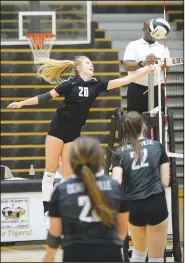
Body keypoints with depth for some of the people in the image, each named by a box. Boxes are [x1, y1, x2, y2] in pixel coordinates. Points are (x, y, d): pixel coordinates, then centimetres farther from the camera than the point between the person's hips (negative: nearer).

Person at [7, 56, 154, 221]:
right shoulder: (70, 83, -7)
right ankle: (47, 210, -2)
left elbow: (122, 81, 2)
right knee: (51, 169, -3)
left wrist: (146, 71, -2)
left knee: (68, 173, 3)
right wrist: (22, 103, -5)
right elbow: (47, 96, -3)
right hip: (58, 128, -4)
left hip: (74, 132, 4)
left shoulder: (96, 85, 4)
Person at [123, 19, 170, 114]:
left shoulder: (162, 48, 11)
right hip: (137, 89, -2)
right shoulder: (133, 45, 2)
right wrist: (142, 64, -32)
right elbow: (126, 66, -11)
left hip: (156, 90, 2)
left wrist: (157, 61, -28)